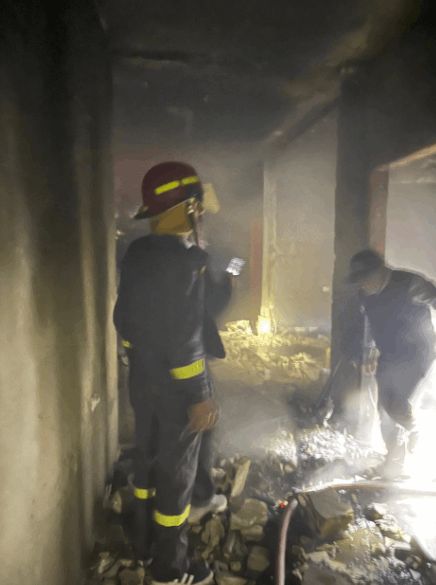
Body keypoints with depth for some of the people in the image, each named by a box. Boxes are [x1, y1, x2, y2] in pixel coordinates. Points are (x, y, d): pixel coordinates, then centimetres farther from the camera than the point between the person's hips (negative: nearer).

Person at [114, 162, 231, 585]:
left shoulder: (136, 253, 4)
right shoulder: (184, 260, -23)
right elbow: (184, 338, -25)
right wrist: (200, 396, -18)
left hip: (142, 376, 9)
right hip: (174, 385, -8)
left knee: (149, 457, 24)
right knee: (176, 469, 10)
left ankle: (145, 543, 46)